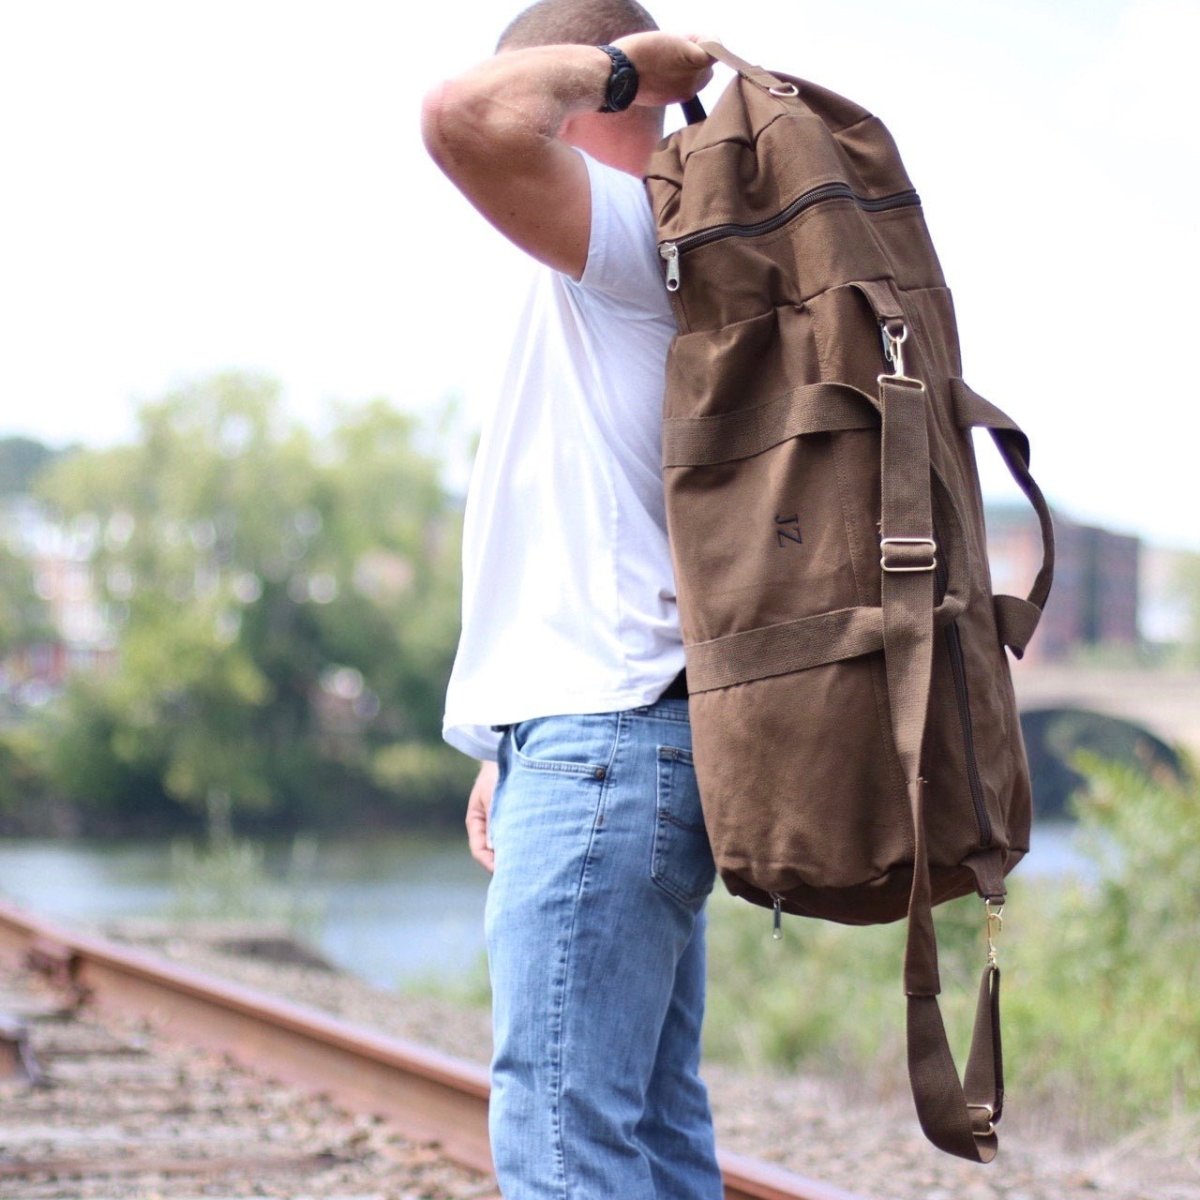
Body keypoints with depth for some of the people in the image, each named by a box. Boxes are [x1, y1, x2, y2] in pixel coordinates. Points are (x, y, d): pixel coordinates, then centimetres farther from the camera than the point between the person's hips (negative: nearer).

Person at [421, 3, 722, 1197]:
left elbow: (464, 116, -27)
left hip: (602, 743, -10)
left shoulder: (634, 231, -8)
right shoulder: (627, 271, 22)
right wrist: (515, 751, 24)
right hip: (617, 737, 10)